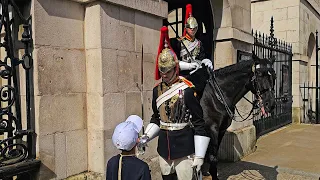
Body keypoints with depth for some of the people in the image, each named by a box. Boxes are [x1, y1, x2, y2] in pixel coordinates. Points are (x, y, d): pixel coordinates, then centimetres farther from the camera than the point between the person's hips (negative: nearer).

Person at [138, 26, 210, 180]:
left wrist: (199, 156, -13)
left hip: (184, 151, -5)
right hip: (163, 150, 6)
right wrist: (146, 137, 0)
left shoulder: (187, 89, -13)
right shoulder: (157, 90, 4)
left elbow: (199, 124, -12)